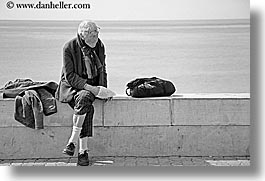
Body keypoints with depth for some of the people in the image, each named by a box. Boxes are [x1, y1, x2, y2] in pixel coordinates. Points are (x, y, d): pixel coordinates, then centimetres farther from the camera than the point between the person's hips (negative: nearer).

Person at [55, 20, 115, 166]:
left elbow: (102, 70, 16)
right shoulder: (69, 47, -11)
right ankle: (83, 150, -26)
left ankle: (73, 141, -26)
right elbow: (70, 76, -14)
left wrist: (103, 89, 1)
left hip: (92, 85, 3)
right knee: (87, 107, -33)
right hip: (71, 86, -3)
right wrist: (90, 87, -25)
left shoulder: (99, 46, 3)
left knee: (84, 98, -32)